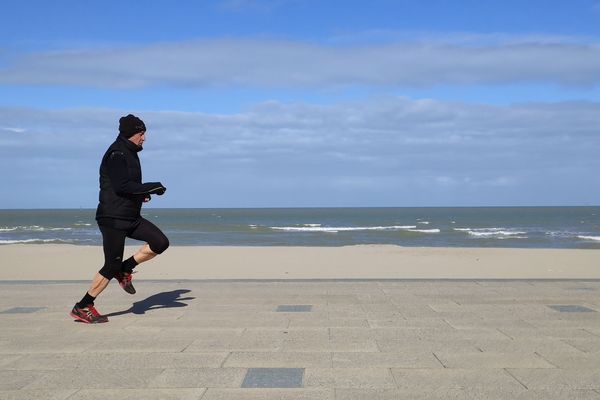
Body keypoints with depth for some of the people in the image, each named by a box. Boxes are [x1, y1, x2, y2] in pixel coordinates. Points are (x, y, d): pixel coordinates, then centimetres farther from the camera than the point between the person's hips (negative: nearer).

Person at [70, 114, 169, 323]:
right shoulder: (116, 153, -14)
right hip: (113, 219, -9)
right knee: (111, 267, -5)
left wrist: (142, 193, 8)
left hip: (131, 218, 9)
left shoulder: (130, 154, 16)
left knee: (160, 242, -3)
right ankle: (82, 308, 7)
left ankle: (125, 269, 11)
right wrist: (151, 187, -19)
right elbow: (121, 186, -25)